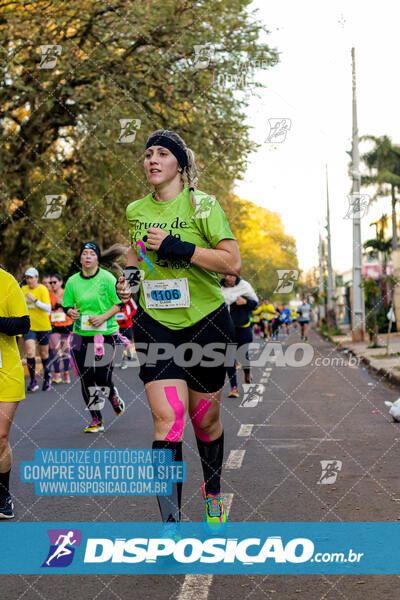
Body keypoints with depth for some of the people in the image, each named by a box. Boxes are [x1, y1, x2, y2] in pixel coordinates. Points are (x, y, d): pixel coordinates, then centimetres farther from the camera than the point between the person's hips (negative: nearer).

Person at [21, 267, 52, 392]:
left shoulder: (43, 289, -10)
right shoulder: (23, 289, 4)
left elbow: (48, 308, -18)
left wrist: (35, 300, -27)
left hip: (43, 326, -2)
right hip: (29, 326, 2)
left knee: (44, 354, 11)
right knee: (30, 352, -13)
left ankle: (47, 377, 32)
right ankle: (33, 381, -7)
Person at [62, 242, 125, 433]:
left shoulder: (107, 278, -4)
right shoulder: (72, 281, 5)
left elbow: (119, 304, -2)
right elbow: (67, 306, 12)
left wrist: (103, 317, -16)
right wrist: (71, 313, -11)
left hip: (105, 333, -3)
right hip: (81, 334, 3)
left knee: (102, 375, -8)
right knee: (86, 378, 1)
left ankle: (113, 396, 29)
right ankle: (96, 419, 14)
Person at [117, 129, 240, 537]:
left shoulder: (202, 205, -7)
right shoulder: (136, 210, 7)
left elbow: (232, 263, -15)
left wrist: (177, 247, -22)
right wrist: (129, 273, 7)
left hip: (206, 321, -2)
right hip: (155, 323, 2)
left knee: (205, 419, 10)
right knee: (167, 418, -14)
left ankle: (213, 494, 38)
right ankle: (170, 521, -12)